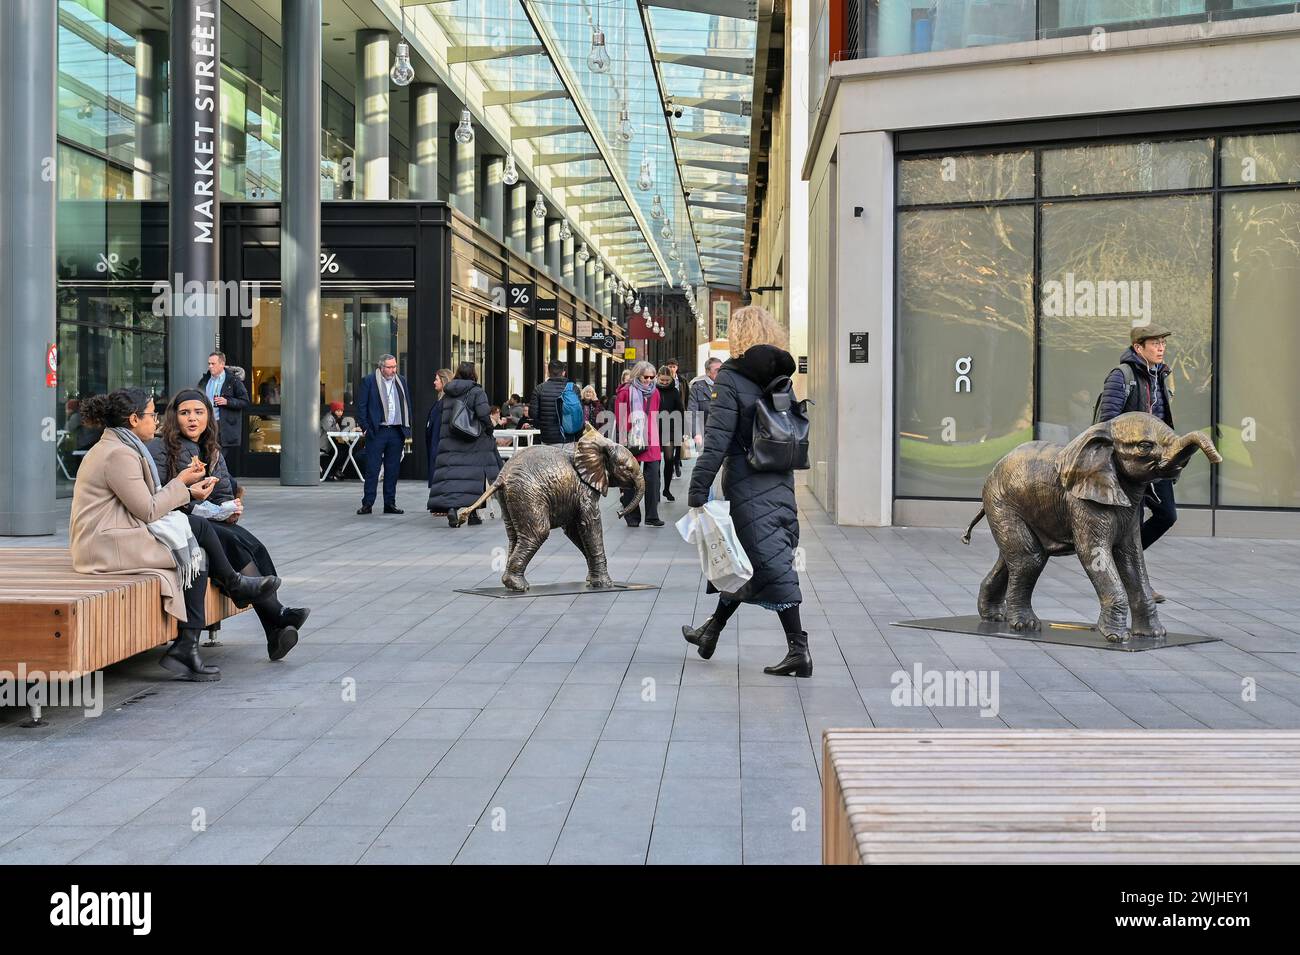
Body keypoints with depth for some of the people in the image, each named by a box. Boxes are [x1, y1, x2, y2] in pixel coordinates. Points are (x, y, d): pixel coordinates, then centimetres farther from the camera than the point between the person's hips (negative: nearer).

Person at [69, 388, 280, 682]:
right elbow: (148, 510, -16)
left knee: (198, 555, 1)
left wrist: (189, 491, 7)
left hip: (108, 541, 10)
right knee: (198, 527, -8)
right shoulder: (119, 454, -16)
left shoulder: (114, 447, 18)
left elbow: (146, 501, 16)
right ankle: (232, 582, 18)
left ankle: (186, 648, -2)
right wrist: (181, 482, -2)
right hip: (110, 545, -10)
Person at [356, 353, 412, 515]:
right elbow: (361, 406, -1)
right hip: (376, 431, -4)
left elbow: (407, 405, 16)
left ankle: (390, 503, 14)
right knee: (372, 469, -2)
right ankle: (367, 503, 3)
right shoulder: (369, 381, -1)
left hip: (396, 432, 4)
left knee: (392, 470, 8)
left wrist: (407, 428, 9)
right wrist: (365, 427, -8)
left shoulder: (402, 382, 12)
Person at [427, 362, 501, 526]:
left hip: (449, 443, 3)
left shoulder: (446, 395, 10)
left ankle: (450, 506, -24)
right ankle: (472, 513, 13)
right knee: (473, 476, 7)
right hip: (473, 444, -3)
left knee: (450, 476, -4)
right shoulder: (476, 392, -6)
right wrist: (489, 430, 1)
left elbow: (439, 420, 13)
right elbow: (484, 415, -16)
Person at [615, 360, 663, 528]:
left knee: (653, 477, -3)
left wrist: (654, 437, 12)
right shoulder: (626, 392, -4)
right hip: (632, 443, -4)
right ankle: (632, 517, 10)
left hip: (651, 443, 4)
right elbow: (620, 419, -4)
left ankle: (652, 516, 2)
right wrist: (624, 441, -7)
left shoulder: (654, 392, 11)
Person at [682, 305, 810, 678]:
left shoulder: (731, 377, -10)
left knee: (772, 564, -6)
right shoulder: (780, 376, 10)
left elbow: (717, 439, -17)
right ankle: (712, 629, 32)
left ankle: (798, 649, -6)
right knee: (743, 559, 17)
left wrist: (697, 490, -16)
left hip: (748, 485, -7)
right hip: (782, 481, 7)